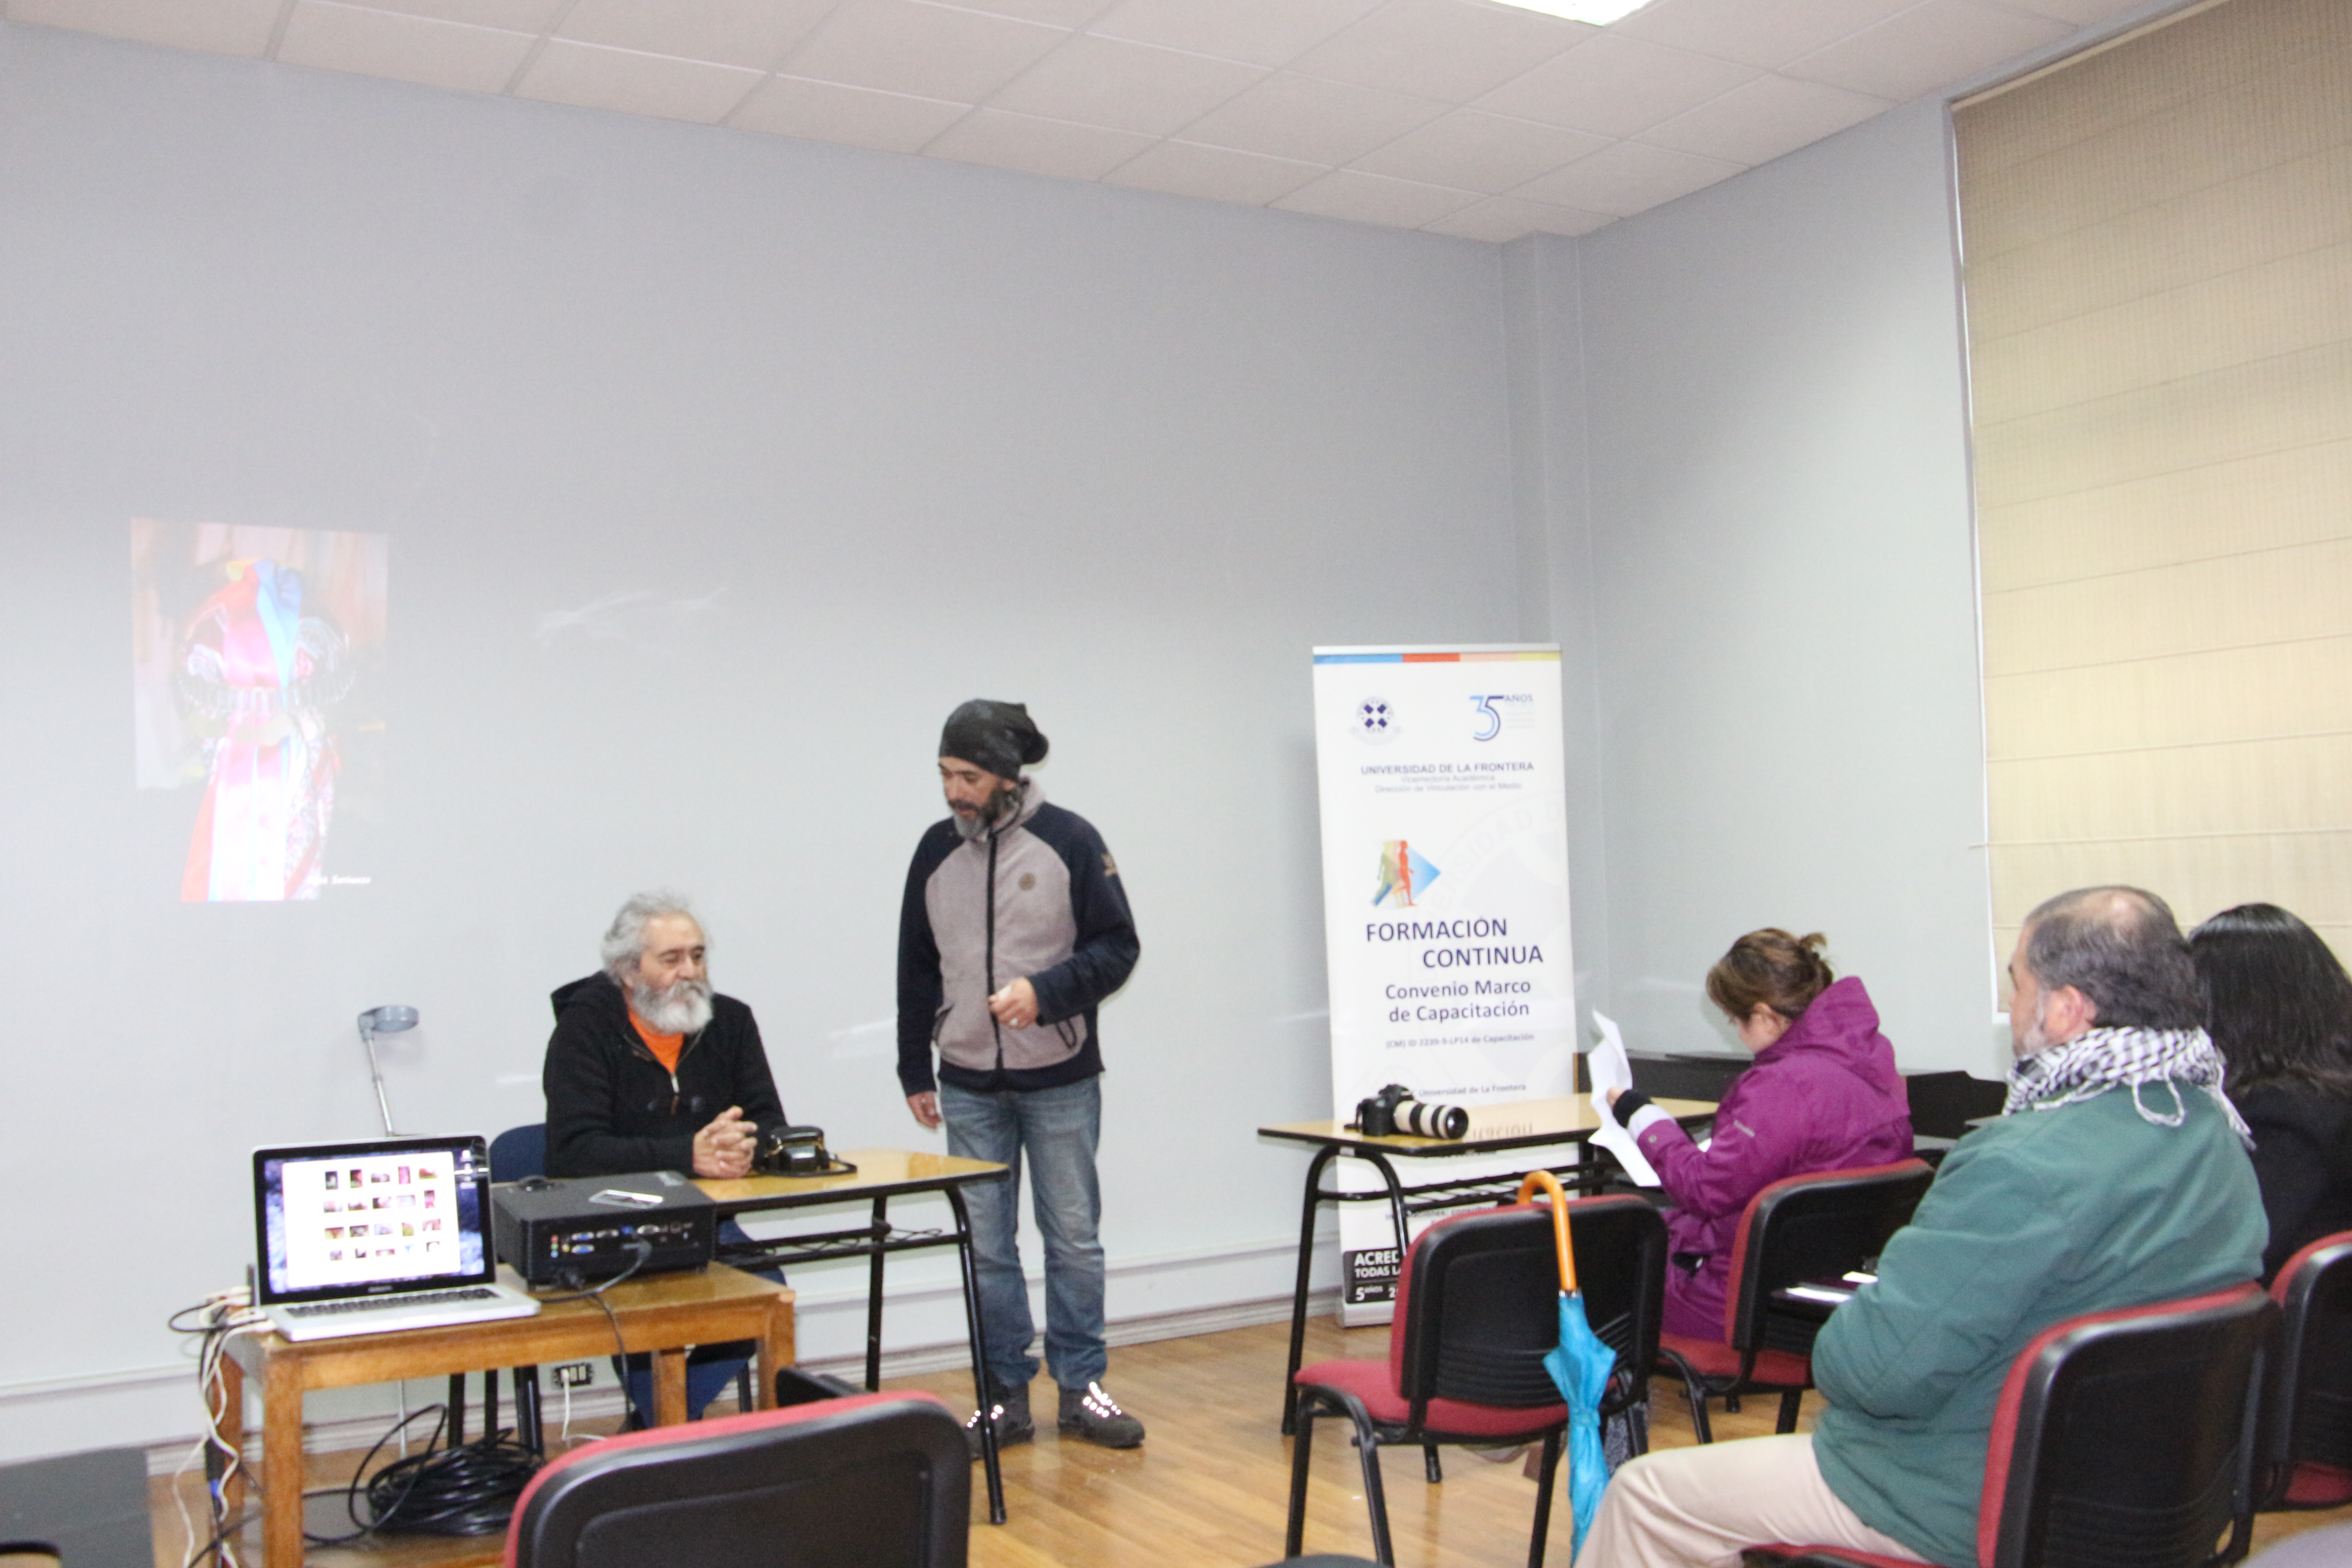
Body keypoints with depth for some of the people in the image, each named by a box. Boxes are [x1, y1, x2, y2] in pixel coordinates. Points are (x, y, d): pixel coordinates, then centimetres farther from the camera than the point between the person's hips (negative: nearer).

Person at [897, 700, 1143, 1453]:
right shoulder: (936, 850, 6)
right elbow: (917, 968, 12)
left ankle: (1081, 1386, 17)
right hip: (969, 1087, 3)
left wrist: (1045, 992, -20)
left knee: (1074, 1238, 5)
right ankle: (1005, 1397, 16)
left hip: (1061, 1083, -3)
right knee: (986, 1247, 6)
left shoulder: (1069, 840, -5)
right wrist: (915, 1072, 11)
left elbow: (1117, 947, -4)